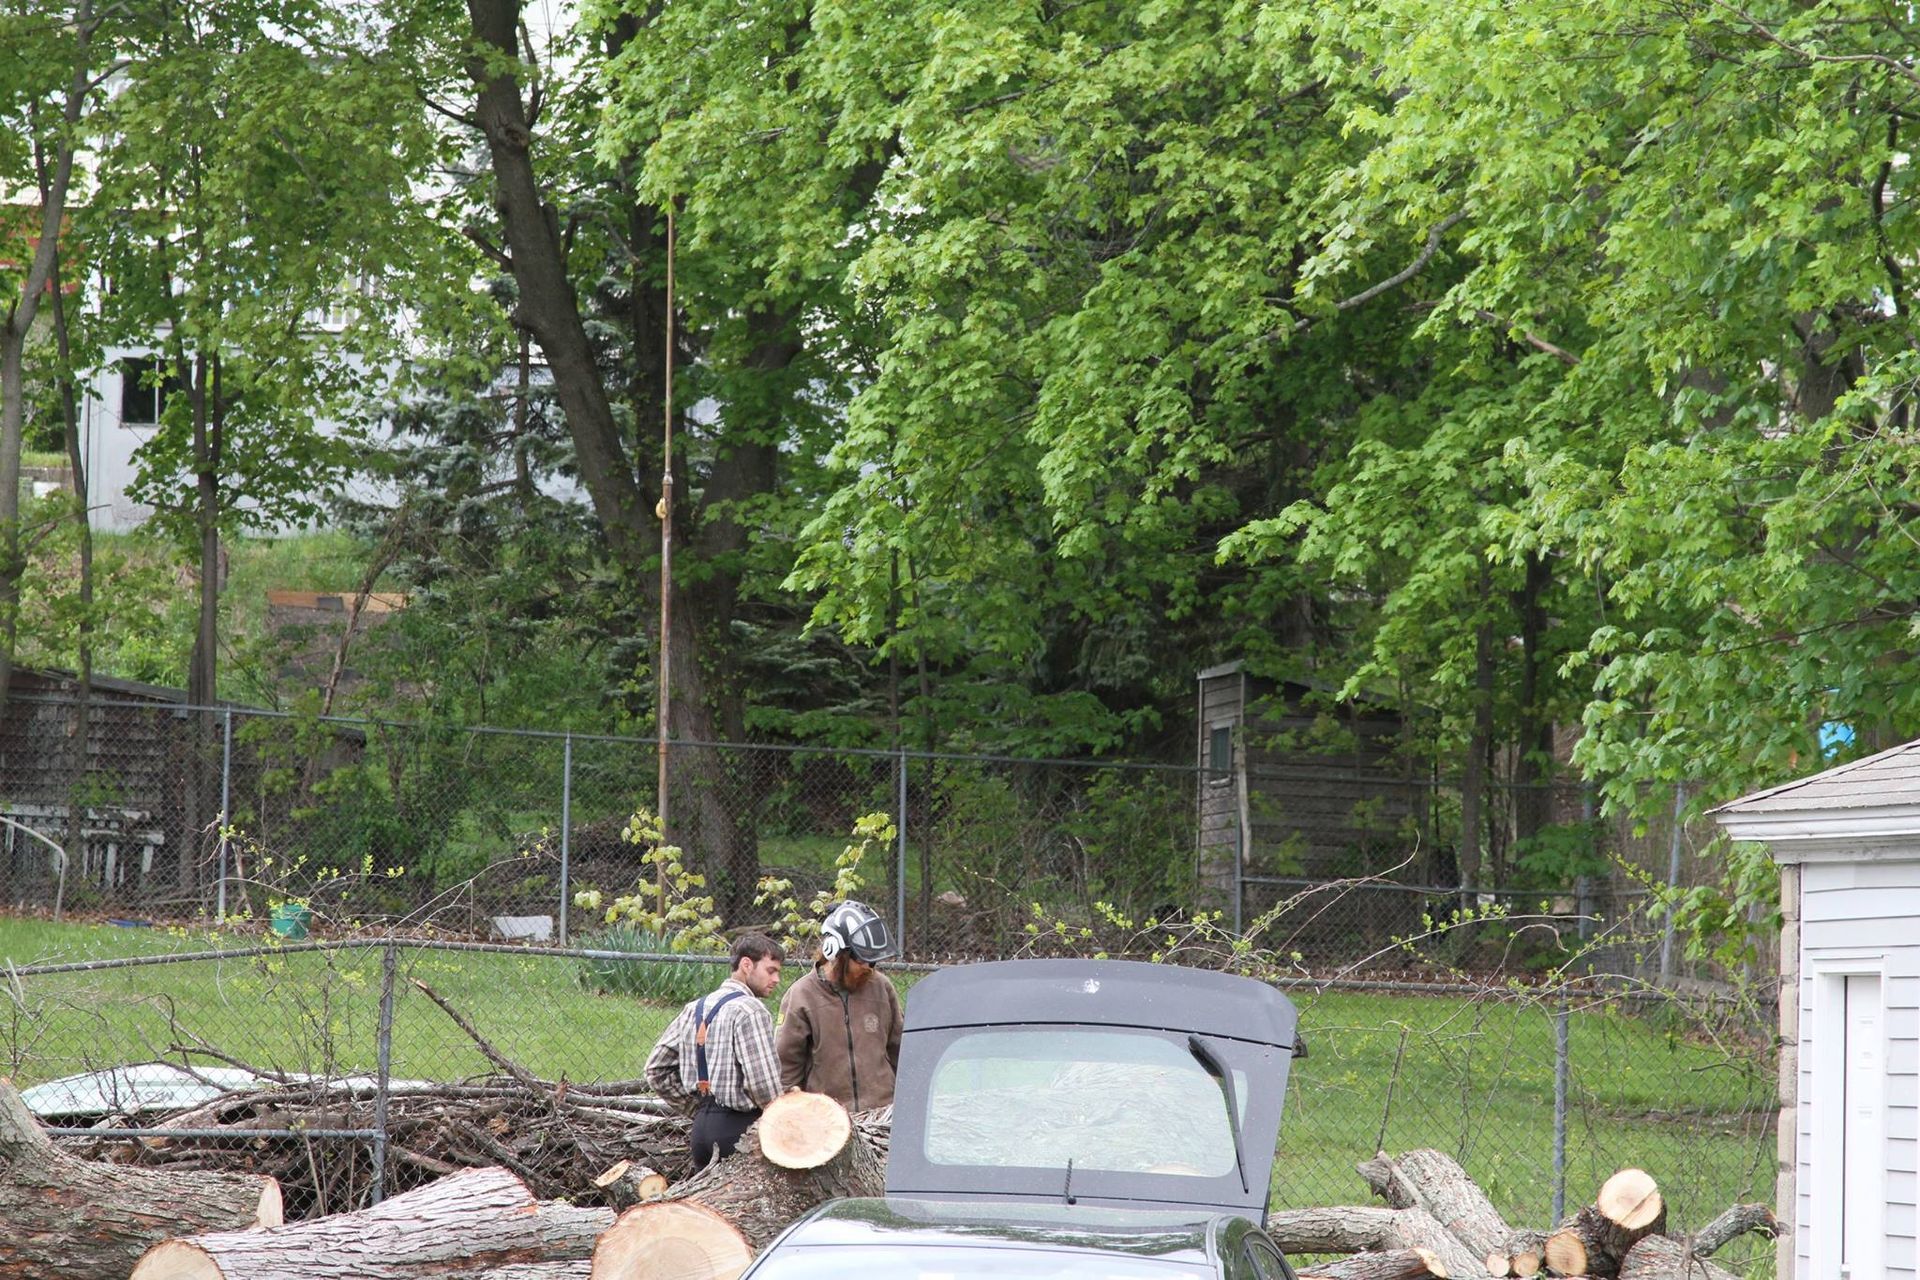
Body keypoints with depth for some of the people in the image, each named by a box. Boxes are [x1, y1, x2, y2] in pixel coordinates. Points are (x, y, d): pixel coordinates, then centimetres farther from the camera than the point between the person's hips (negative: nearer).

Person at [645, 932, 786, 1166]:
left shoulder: (694, 1008, 14)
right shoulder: (750, 1011, -11)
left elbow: (656, 1069, 16)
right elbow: (763, 1083, -18)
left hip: (702, 1126, 8)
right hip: (739, 1127, -8)